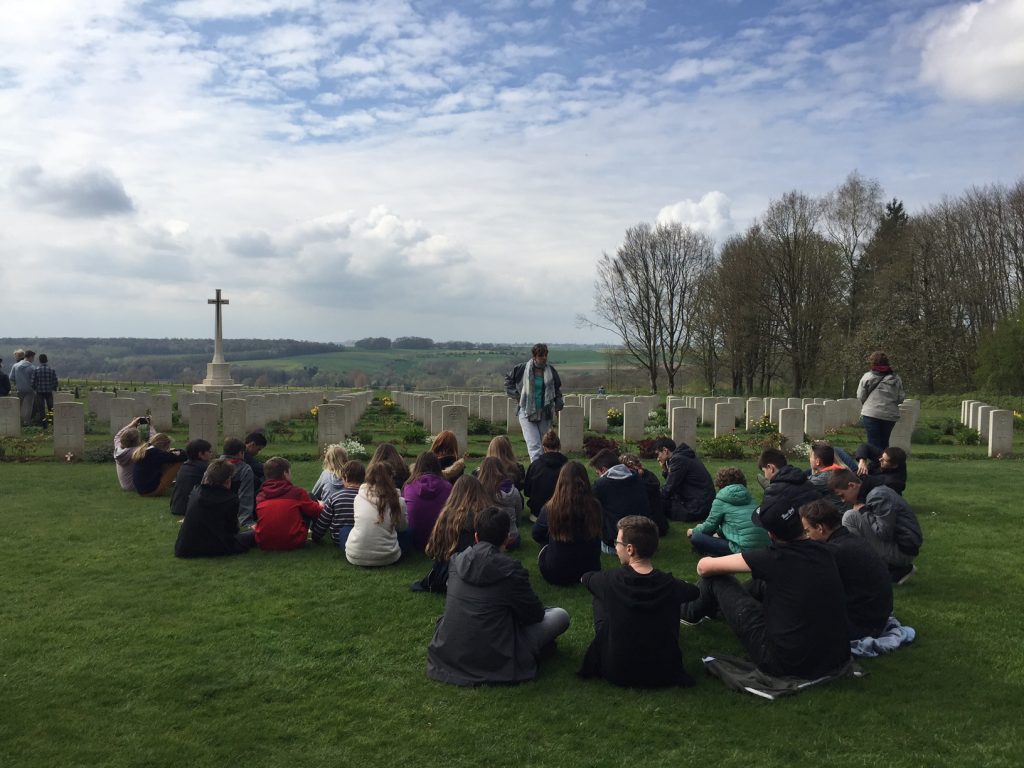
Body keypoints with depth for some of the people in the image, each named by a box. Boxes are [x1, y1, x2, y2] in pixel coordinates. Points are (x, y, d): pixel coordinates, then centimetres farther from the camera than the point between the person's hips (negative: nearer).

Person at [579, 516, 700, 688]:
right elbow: (695, 592, 11)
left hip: (616, 673, -1)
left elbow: (586, 578, 8)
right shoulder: (671, 585, -14)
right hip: (663, 673, 1)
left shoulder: (612, 580, -17)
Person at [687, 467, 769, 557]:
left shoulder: (720, 500, -1)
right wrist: (719, 533, 39)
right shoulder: (748, 496, 18)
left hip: (745, 550, -8)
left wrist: (694, 531, 27)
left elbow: (711, 525, 8)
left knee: (696, 538, -2)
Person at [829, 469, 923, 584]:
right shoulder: (875, 491, 9)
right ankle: (898, 570, 14)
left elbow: (884, 533, -25)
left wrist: (863, 511, -15)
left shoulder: (878, 496, -20)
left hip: (903, 550, -10)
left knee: (849, 517, -16)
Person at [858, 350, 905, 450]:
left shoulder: (867, 377, -5)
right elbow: (901, 398, 4)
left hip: (871, 414, -3)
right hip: (890, 415, 3)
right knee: (884, 442, 18)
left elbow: (860, 397, -2)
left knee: (874, 443, 1)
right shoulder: (896, 378, 3)